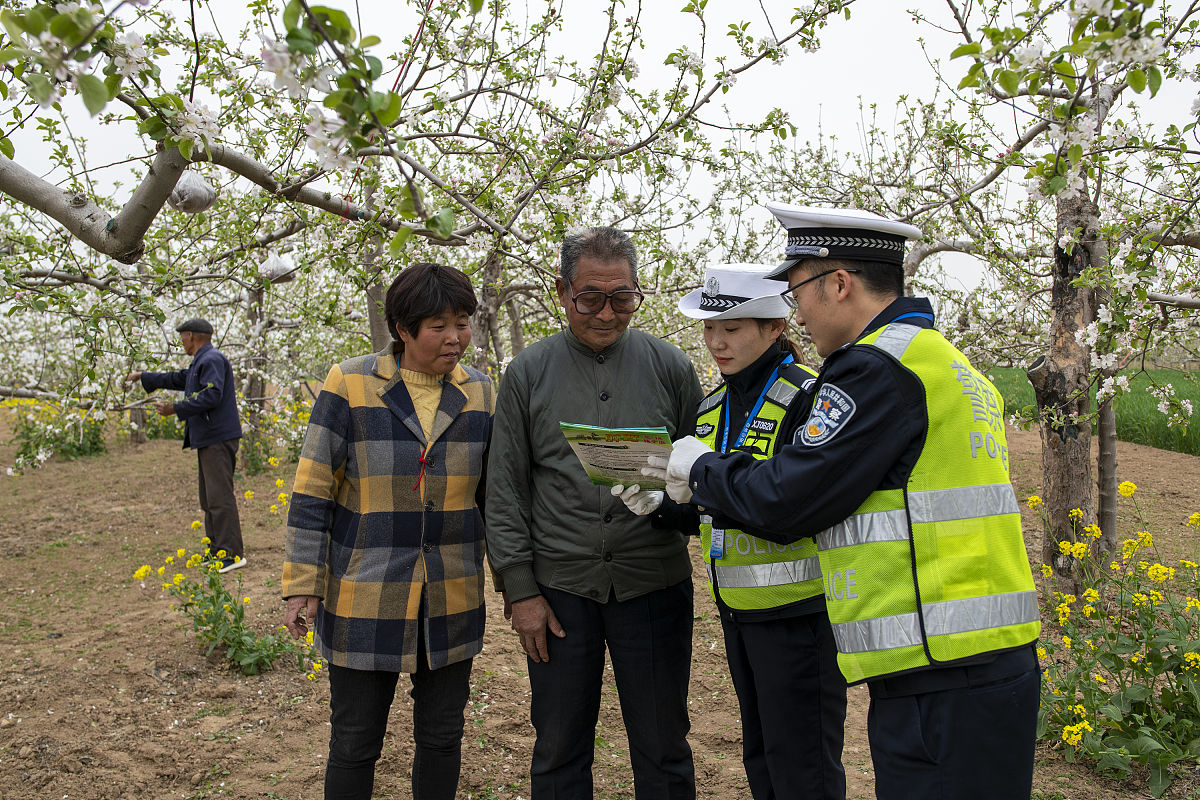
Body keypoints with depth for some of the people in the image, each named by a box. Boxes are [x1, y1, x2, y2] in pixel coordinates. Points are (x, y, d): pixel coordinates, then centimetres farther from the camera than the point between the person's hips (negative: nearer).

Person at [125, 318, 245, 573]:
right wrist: (142, 377, 49)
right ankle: (217, 551, 17)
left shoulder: (212, 360, -11)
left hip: (218, 438, -11)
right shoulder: (200, 363, 22)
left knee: (219, 496, -14)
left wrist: (176, 409, -17)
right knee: (209, 498, 13)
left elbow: (211, 396, -23)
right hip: (208, 439, 11)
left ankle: (232, 553, -14)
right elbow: (178, 379, 38)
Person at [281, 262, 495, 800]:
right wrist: (302, 585, -7)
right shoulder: (349, 385, -9)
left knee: (442, 736, 15)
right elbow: (311, 493, -5)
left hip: (451, 601, 3)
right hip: (365, 601, -3)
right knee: (355, 744, 9)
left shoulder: (478, 392, 2)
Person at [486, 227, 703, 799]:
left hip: (654, 584, 0)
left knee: (662, 752, 10)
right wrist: (520, 590, -2)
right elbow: (505, 490, 3)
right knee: (559, 751, 12)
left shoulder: (670, 366, 3)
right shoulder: (528, 374, 3)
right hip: (559, 587, 0)